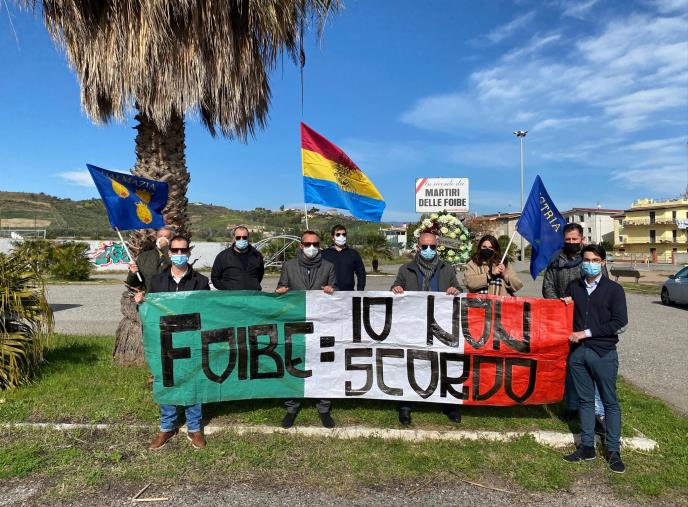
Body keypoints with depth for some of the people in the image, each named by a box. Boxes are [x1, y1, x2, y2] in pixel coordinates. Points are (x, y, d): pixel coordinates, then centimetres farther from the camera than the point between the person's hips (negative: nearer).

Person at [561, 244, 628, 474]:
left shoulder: (614, 289, -2)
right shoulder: (573, 287, 10)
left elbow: (620, 323, -9)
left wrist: (586, 332, -12)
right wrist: (564, 304, -2)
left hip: (604, 353, -3)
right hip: (578, 352, 4)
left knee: (610, 402, 5)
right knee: (586, 400, 11)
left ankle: (613, 451, 14)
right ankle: (587, 447, 20)